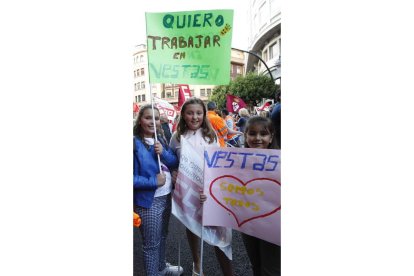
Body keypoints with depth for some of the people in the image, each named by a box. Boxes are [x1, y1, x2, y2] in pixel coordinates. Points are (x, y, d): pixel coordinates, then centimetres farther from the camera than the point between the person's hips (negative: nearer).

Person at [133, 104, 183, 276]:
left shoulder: (160, 140, 6)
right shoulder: (135, 143, -16)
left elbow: (175, 163, 0)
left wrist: (163, 153, -17)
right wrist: (153, 181, -23)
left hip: (166, 197, 7)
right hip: (149, 201, -7)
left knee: (162, 236, 25)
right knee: (151, 244, 9)